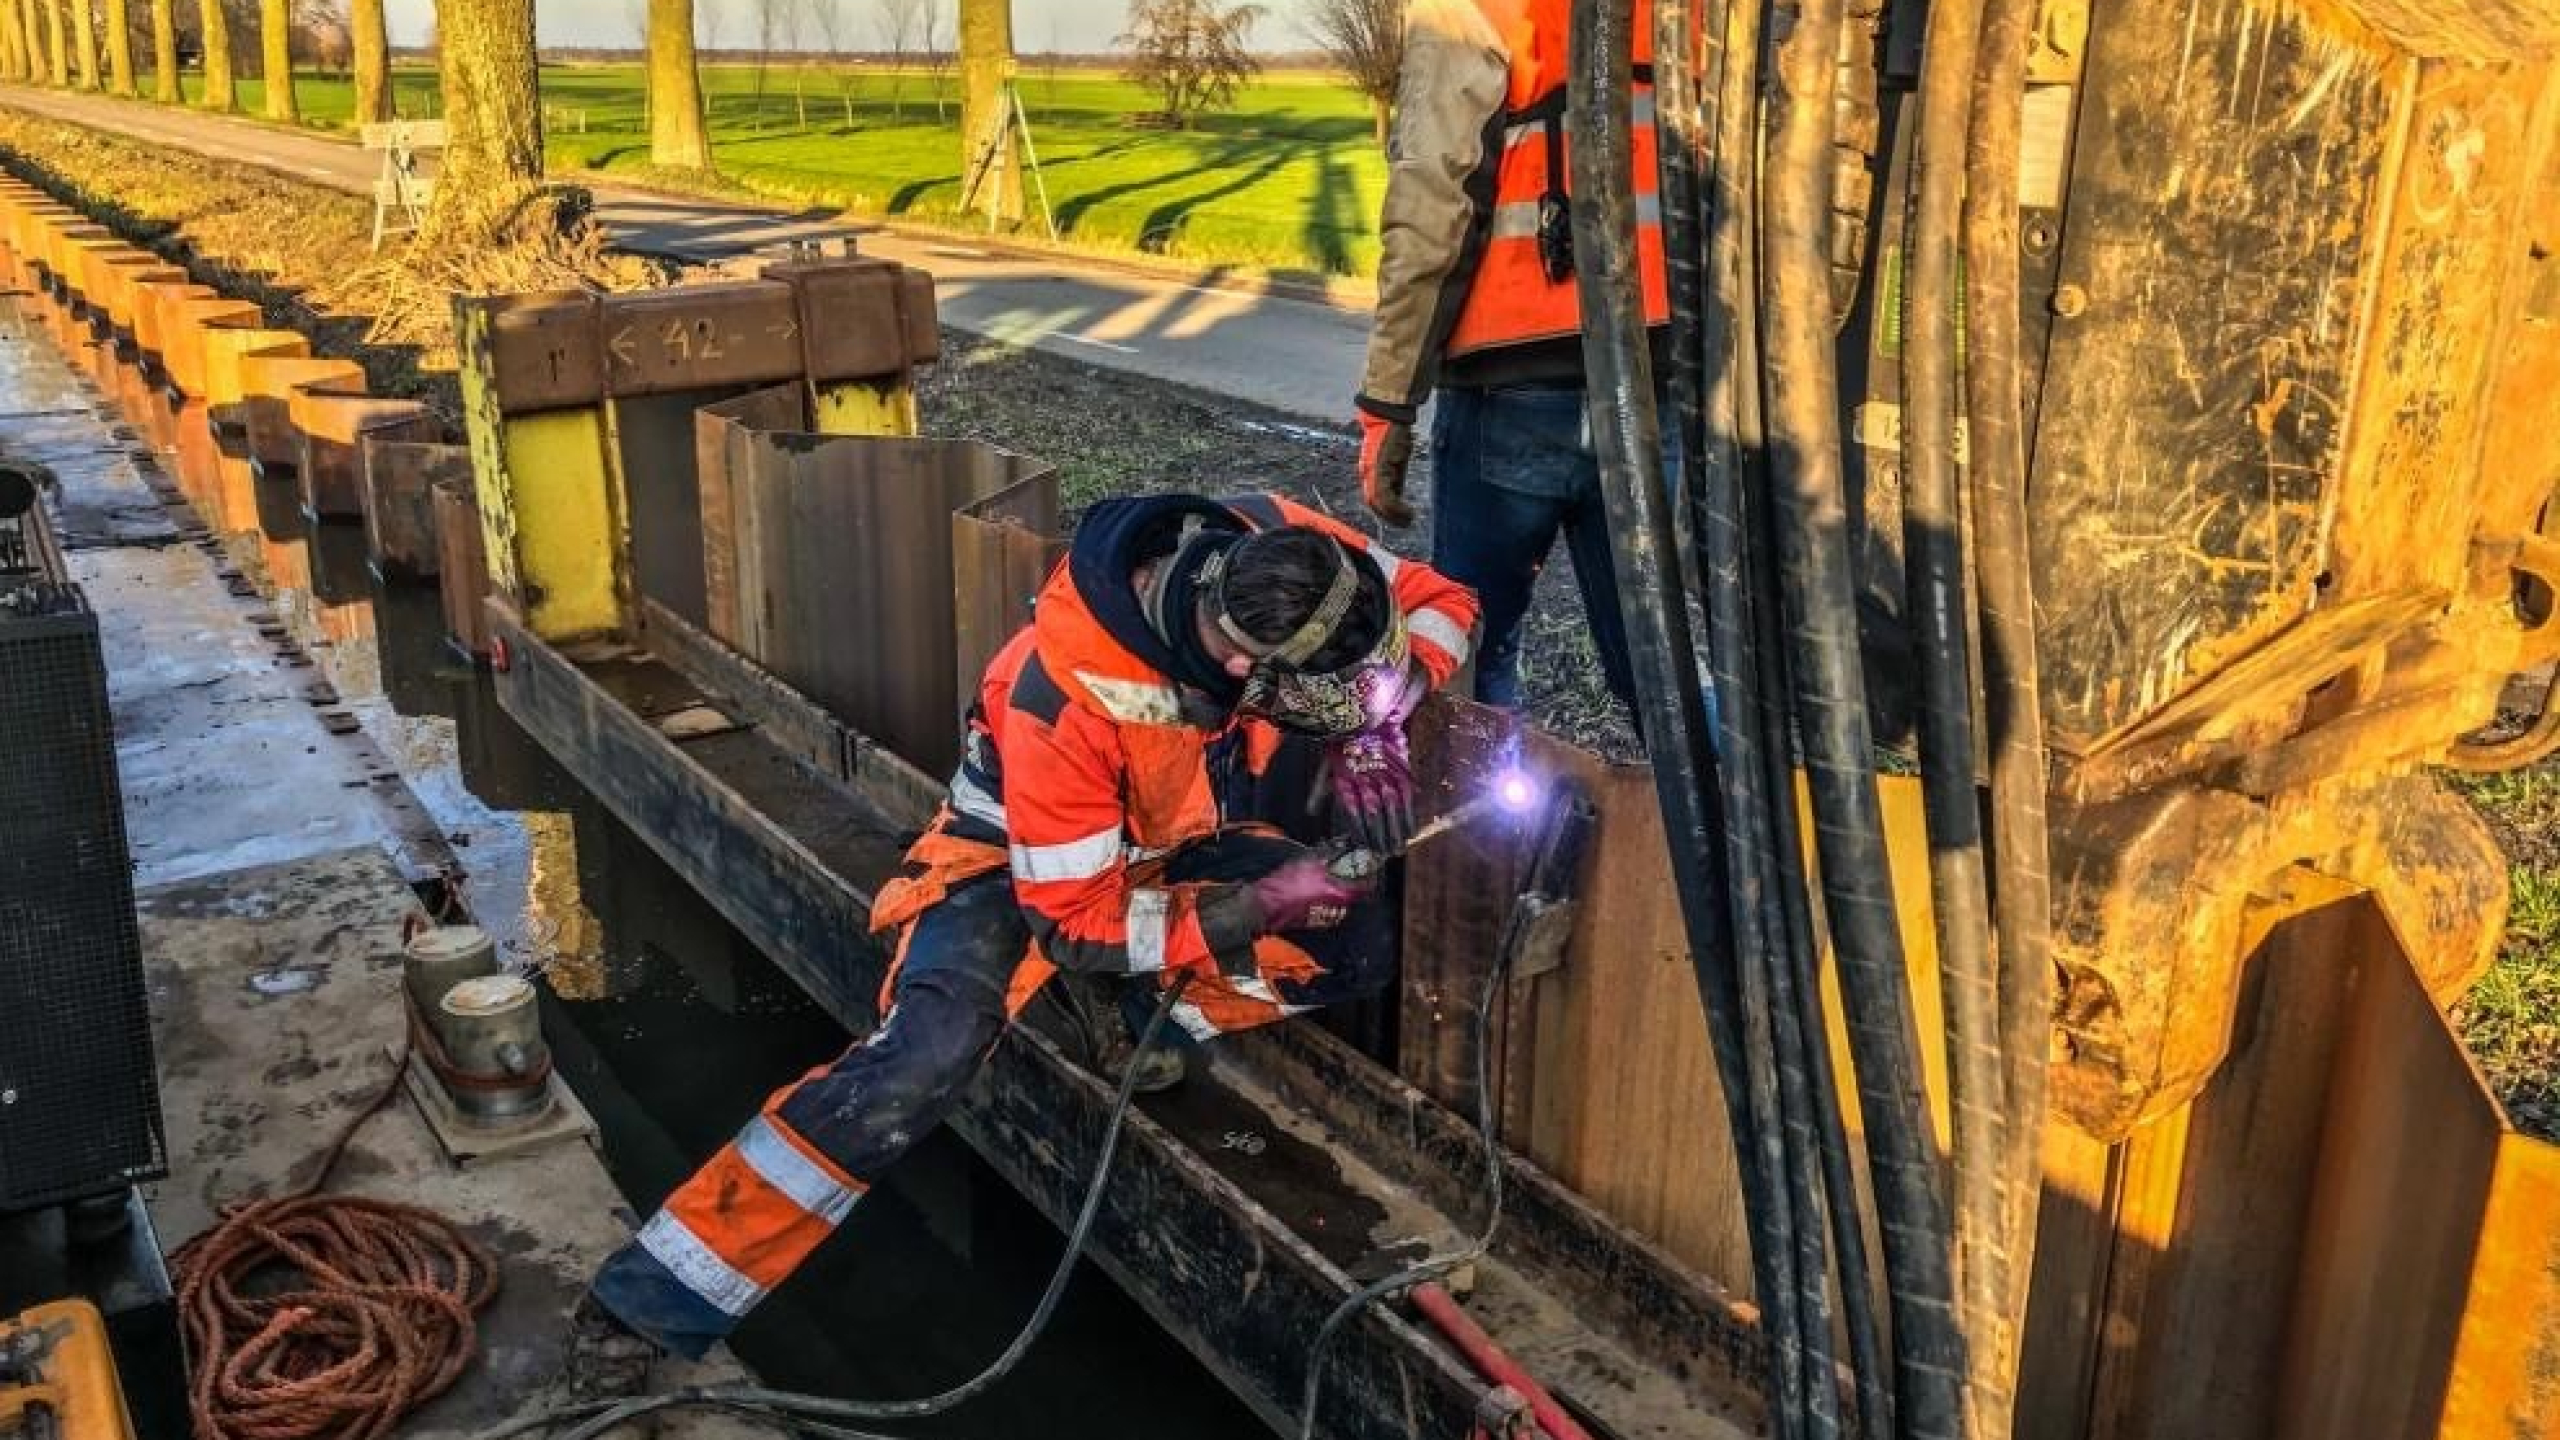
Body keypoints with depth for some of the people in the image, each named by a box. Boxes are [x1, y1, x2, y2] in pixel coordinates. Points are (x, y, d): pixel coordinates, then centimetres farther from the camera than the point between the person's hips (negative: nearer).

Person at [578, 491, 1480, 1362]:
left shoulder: (1278, 554, -27)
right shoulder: (1065, 693, -38)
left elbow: (1441, 602, -10)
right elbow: (1079, 922, -28)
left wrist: (1373, 722, -27)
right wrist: (1260, 905, -30)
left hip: (1182, 836, 6)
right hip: (1022, 855, -5)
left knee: (1356, 944, -20)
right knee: (929, 1054, -31)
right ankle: (660, 1299, -23)